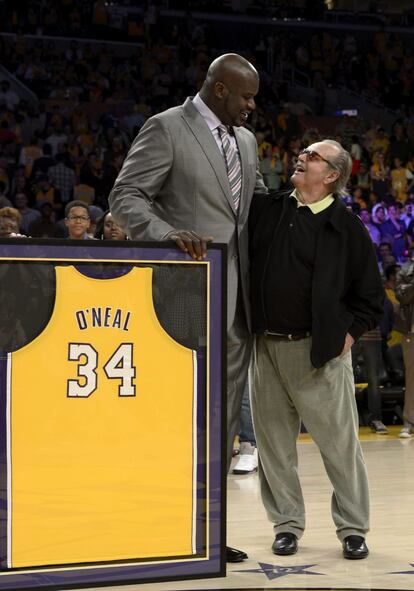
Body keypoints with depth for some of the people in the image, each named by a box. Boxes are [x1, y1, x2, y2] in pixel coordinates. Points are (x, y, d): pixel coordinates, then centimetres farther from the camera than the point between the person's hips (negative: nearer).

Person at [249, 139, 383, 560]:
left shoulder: (346, 227, -2)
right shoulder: (266, 210, 6)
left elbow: (370, 293, 3)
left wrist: (350, 333, -5)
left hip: (320, 351, -3)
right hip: (267, 347, 4)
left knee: (339, 442, 2)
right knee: (274, 441, 9)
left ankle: (353, 528, 15)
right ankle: (287, 524, 21)